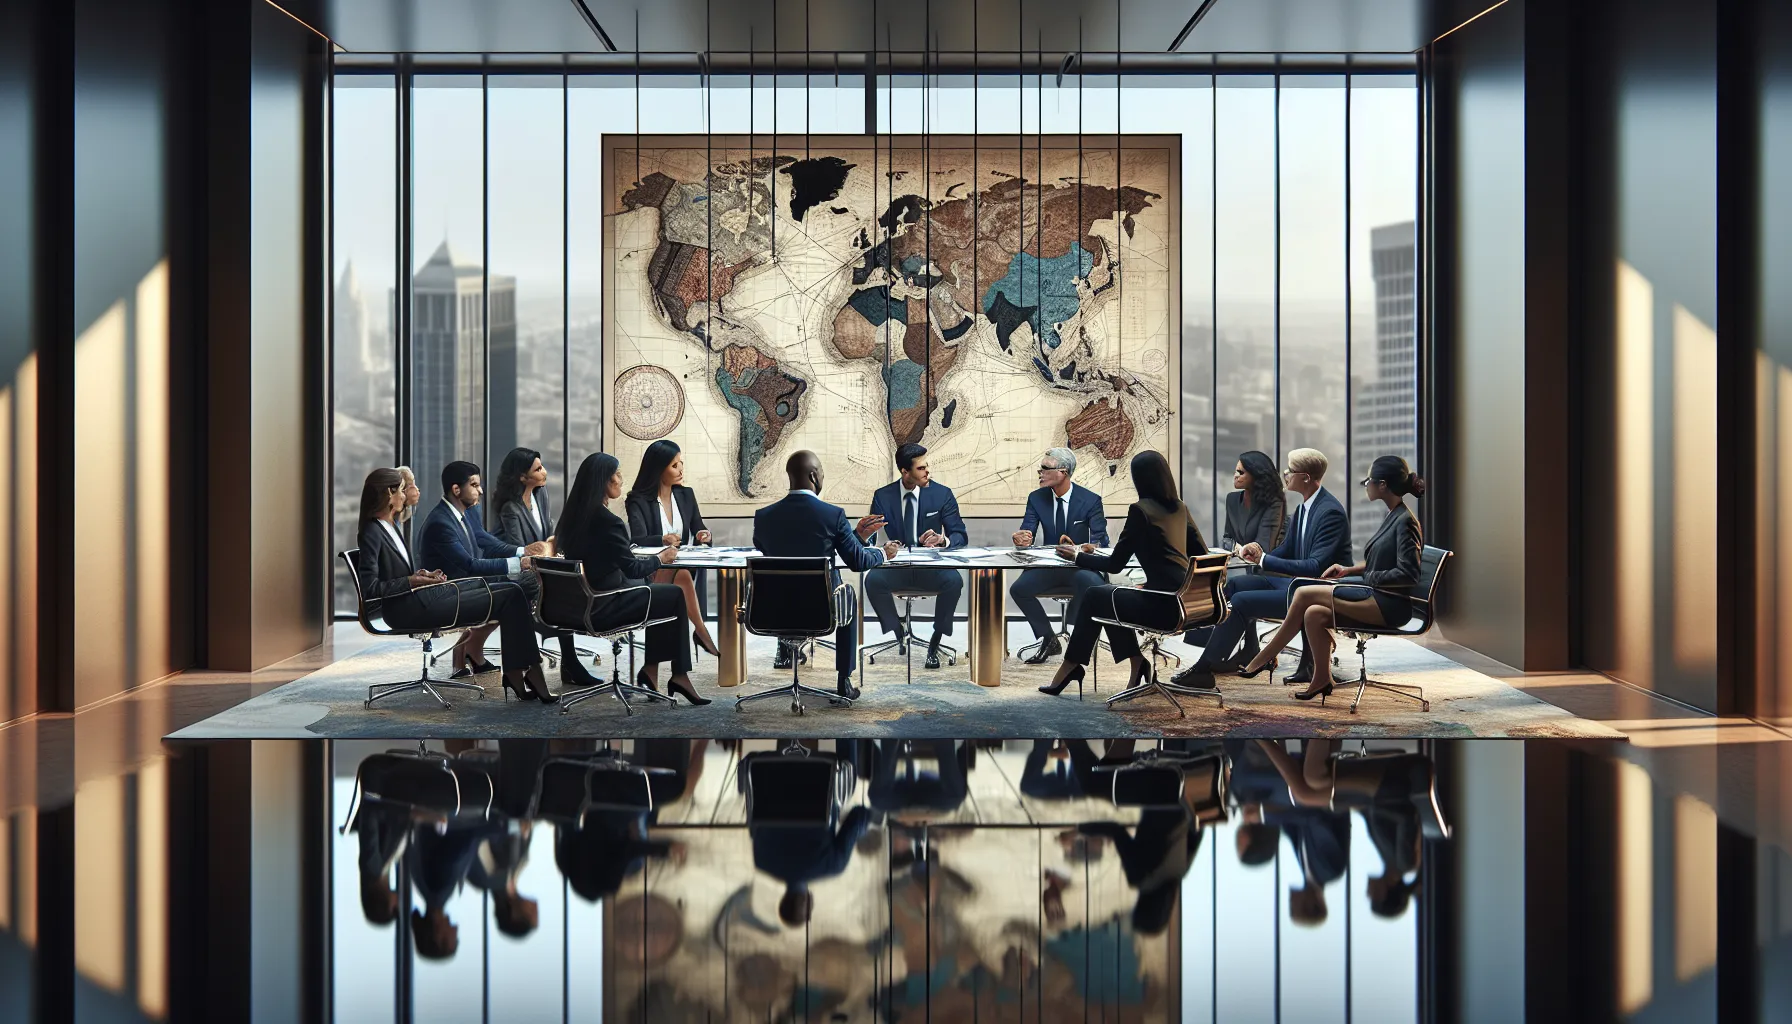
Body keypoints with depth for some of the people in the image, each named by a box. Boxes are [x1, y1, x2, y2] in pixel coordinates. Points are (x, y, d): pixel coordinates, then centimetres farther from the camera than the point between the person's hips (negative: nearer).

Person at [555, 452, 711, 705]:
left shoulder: (573, 515, 4)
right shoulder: (607, 521, -22)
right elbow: (633, 569, -14)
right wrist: (661, 558, 2)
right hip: (603, 608, -9)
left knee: (659, 594, 22)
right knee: (676, 596, 8)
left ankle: (651, 672, 20)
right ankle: (679, 675, 16)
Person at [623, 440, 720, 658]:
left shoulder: (686, 495, 12)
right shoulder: (638, 501, -4)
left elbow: (699, 532, 12)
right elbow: (638, 541, -18)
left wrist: (703, 536, -14)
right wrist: (662, 540, -40)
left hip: (683, 566, 4)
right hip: (650, 572, -4)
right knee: (681, 574, -36)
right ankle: (701, 631, -33)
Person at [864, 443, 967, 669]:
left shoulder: (942, 494, 0)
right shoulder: (883, 496, 2)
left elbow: (960, 536, -2)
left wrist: (943, 539, -26)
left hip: (931, 567, 0)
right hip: (896, 567, 0)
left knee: (954, 581, -33)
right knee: (873, 580, -32)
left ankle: (935, 643, -14)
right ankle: (899, 635, -9)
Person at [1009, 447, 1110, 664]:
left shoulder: (1090, 500, -7)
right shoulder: (1037, 498, 2)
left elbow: (1100, 542, -13)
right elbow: (1027, 535, -4)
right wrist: (1022, 539, -30)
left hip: (1080, 567, -3)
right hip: (1047, 566, 3)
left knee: (1095, 586, -37)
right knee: (1018, 588, -26)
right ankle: (1048, 640, -5)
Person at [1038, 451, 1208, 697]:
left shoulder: (1141, 510, -9)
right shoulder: (1180, 508, 11)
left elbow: (1115, 565, -6)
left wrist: (1077, 557, 9)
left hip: (1163, 605, -7)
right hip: (1185, 602, 7)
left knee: (1094, 596, 15)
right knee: (1111, 595, 24)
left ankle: (1071, 666, 23)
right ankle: (1136, 663, 19)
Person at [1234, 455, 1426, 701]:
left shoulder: (1405, 521, -14)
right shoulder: (1391, 516, 15)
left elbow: (1407, 574, -18)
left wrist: (1369, 578, -13)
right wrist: (1350, 570, 12)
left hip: (1390, 604, -9)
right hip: (1376, 597, 9)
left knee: (1304, 594, -13)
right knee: (1314, 614, -12)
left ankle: (1262, 660, -3)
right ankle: (1322, 679, -2)